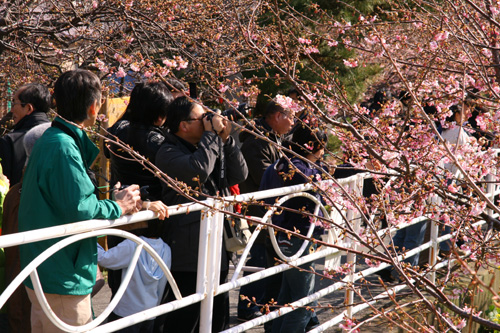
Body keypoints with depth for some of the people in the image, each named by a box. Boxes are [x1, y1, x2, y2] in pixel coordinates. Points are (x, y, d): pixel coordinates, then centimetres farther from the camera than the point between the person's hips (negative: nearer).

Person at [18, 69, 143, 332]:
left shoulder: (51, 140, 12)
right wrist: (118, 207, -10)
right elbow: (78, 209, -26)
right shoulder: (63, 147, -21)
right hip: (62, 280, -10)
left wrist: (114, 200, 7)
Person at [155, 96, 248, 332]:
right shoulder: (169, 152, -9)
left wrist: (225, 140, -1)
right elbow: (198, 170, -27)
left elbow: (239, 175, 9)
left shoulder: (208, 146, 15)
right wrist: (211, 134, -15)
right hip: (188, 249, -8)